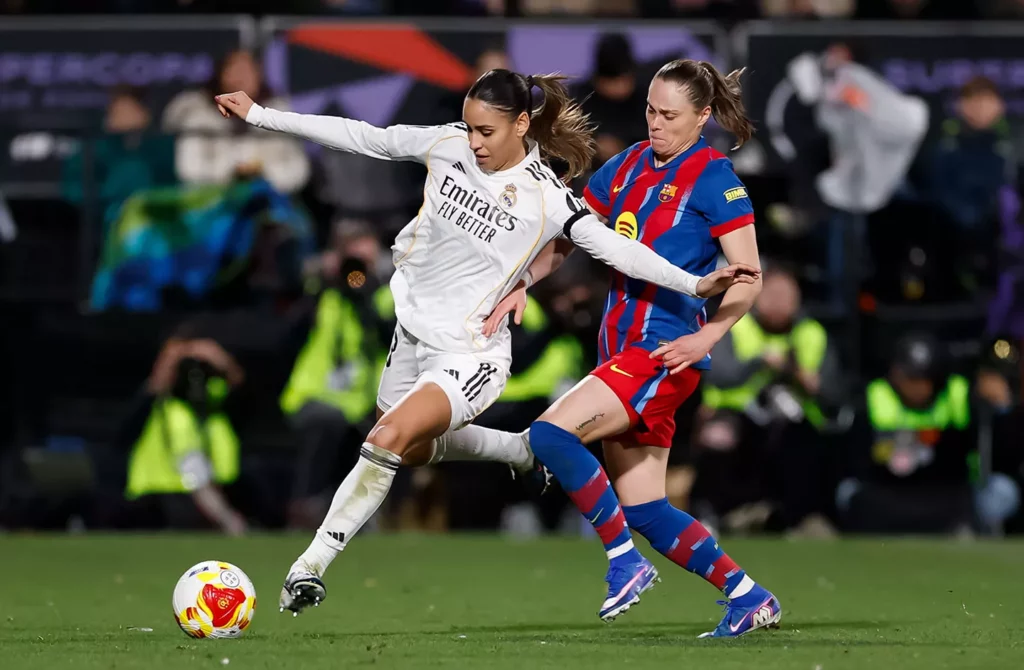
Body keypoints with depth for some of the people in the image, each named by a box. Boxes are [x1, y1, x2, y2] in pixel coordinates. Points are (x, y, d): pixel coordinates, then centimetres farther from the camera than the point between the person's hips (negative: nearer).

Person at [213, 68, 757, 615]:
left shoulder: (547, 200, -20)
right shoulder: (448, 145, -6)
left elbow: (616, 249, -24)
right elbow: (364, 138, 2)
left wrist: (696, 284, -37)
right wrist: (260, 116, 4)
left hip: (468, 355, -7)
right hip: (412, 332, 7)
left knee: (387, 441, -24)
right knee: (415, 452, 25)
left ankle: (311, 564, -14)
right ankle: (521, 449, 50)